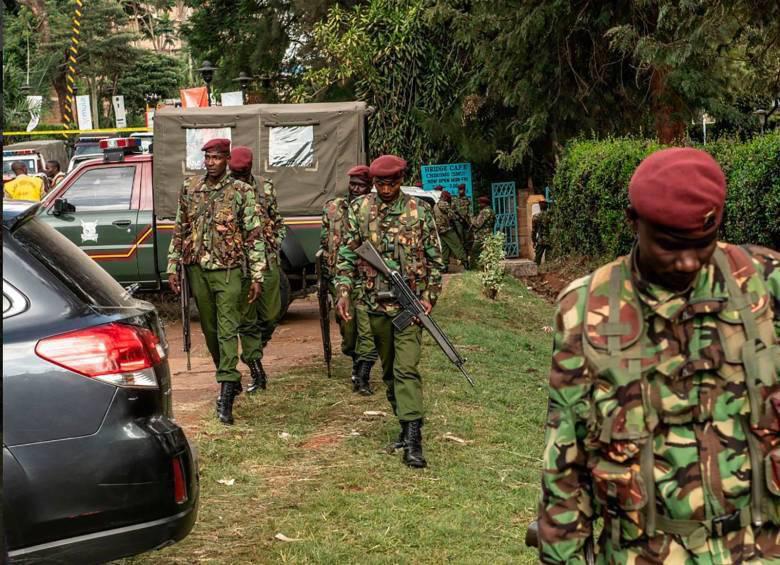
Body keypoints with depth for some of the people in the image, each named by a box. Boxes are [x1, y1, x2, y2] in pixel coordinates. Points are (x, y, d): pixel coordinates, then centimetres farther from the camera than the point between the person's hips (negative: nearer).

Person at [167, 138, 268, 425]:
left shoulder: (242, 192, -3)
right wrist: (173, 267, 8)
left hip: (228, 271, -4)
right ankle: (230, 379, 29)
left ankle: (226, 393, -14)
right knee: (209, 329, 12)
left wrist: (257, 276, -8)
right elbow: (179, 230, 14)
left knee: (227, 330, -10)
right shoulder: (189, 189, 9)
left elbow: (255, 235, -4)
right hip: (197, 270, 5)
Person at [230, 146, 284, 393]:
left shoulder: (266, 188, 6)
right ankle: (257, 374, 9)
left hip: (267, 261, 2)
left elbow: (279, 222, 15)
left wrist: (275, 246, 3)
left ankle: (254, 351, 36)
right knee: (246, 320, 1)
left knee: (271, 316, 6)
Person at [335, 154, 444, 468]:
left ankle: (413, 439, -14)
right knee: (388, 369, 12)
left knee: (406, 369, -12)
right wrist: (344, 292, -5)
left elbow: (434, 257, 4)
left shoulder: (419, 210, -1)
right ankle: (406, 426, 26)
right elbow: (347, 255, 6)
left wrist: (430, 295, -6)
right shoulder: (359, 209, 4)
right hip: (376, 303, 3)